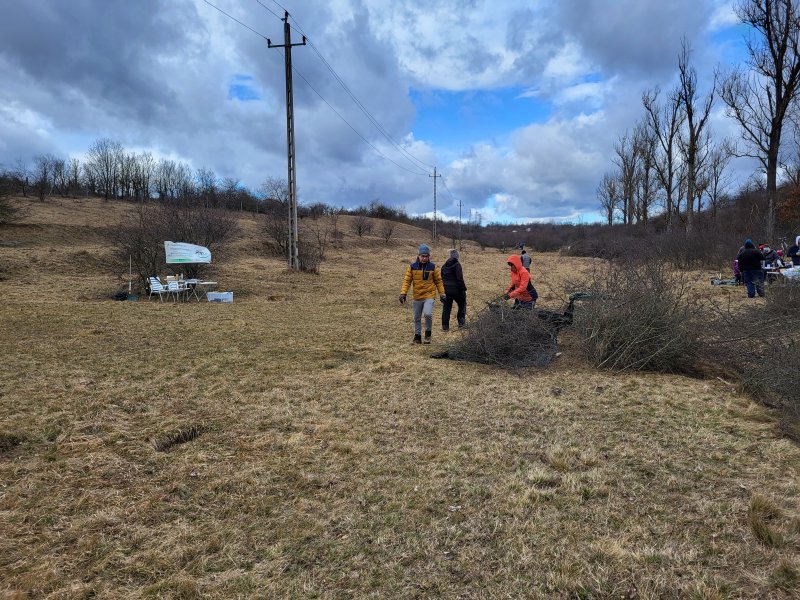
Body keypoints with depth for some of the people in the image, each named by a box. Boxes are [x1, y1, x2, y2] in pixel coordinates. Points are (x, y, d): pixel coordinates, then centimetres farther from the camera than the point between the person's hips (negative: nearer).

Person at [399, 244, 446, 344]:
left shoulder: (433, 267, -2)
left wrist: (442, 294, 4)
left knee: (428, 314, -22)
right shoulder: (412, 267, -2)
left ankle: (428, 332, 2)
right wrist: (403, 293, -11)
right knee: (417, 318, 11)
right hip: (417, 297, 2)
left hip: (429, 296, -2)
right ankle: (417, 336, 27)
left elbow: (438, 281, 5)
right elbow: (407, 281, -1)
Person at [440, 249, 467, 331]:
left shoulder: (444, 266, 10)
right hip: (456, 289, -6)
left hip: (446, 289, 6)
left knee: (446, 307, 7)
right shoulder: (457, 265, -12)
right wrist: (463, 289, -11)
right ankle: (461, 322, 12)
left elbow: (442, 278, 16)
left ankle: (445, 326, 4)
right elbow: (460, 278, -17)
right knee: (462, 304, 15)